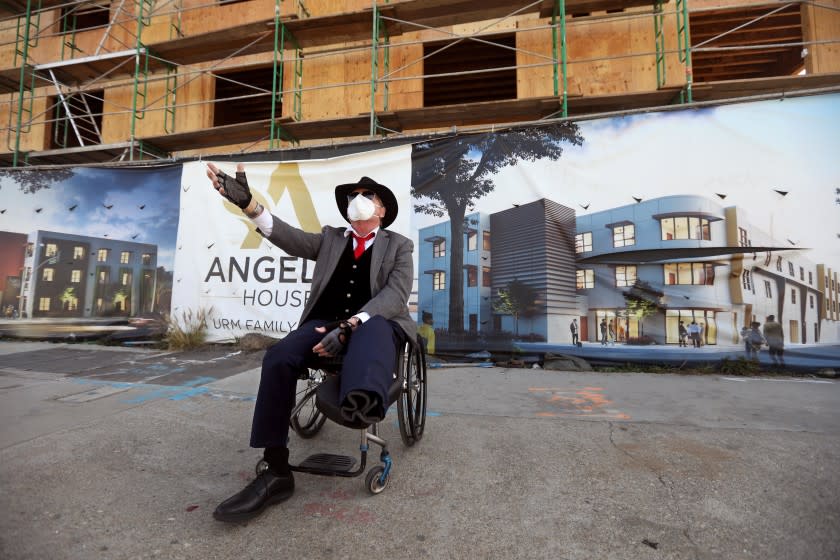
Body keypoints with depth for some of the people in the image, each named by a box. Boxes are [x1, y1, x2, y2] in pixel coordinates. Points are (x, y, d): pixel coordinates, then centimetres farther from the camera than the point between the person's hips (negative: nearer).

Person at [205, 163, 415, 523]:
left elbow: (395, 294, -6)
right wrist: (247, 203, -16)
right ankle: (277, 472, -22)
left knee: (373, 327, -38)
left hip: (375, 323, -2)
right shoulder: (330, 238, 21)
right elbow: (290, 237, 3)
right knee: (279, 357, -25)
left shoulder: (399, 246, 11)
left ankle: (365, 398, -68)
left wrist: (351, 325, -24)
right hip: (326, 323, 3)